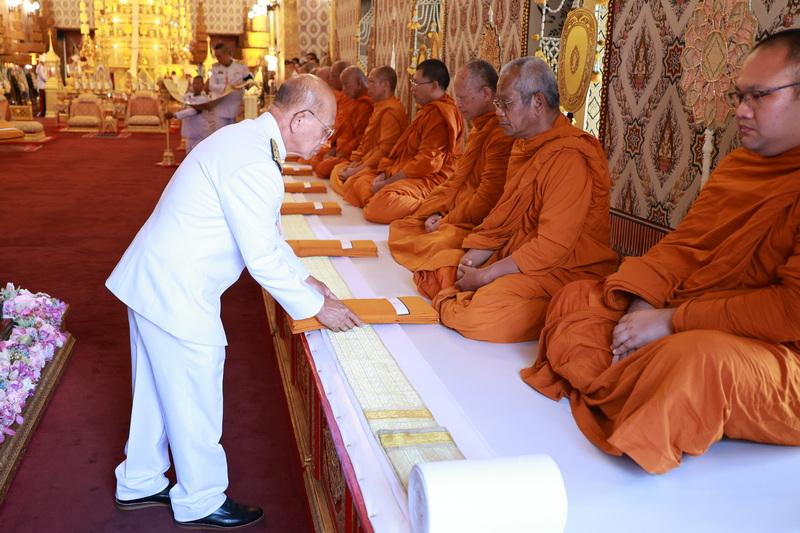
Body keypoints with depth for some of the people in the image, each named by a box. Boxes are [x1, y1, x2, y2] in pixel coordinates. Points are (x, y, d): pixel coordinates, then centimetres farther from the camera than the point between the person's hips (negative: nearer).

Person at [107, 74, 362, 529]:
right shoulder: (253, 163, -25)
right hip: (177, 293, -10)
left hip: (155, 281, 10)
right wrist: (317, 307, -13)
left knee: (159, 388, 22)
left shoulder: (245, 139, 8)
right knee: (195, 398, 7)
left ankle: (139, 483, 41)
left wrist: (304, 277, 15)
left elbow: (265, 231, 17)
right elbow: (263, 257, -24)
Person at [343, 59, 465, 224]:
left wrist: (388, 183, -18)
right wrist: (384, 174, 5)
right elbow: (402, 149, 20)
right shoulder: (426, 110, 19)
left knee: (382, 204, -32)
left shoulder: (442, 113, -17)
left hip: (430, 179, -12)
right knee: (362, 181, 16)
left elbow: (428, 161, -23)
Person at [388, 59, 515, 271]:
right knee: (398, 228, 6)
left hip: (476, 225, -10)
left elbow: (488, 199, -22)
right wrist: (434, 213, 5)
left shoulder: (502, 135, -19)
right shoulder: (478, 130, 17)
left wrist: (446, 221, -11)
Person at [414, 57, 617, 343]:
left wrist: (483, 276, -20)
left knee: (484, 314, -32)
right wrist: (472, 258, -3)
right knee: (441, 262, 9)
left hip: (566, 272, -10)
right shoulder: (524, 146, 12)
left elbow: (552, 246, -26)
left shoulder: (569, 157, -22)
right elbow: (504, 216, 13)